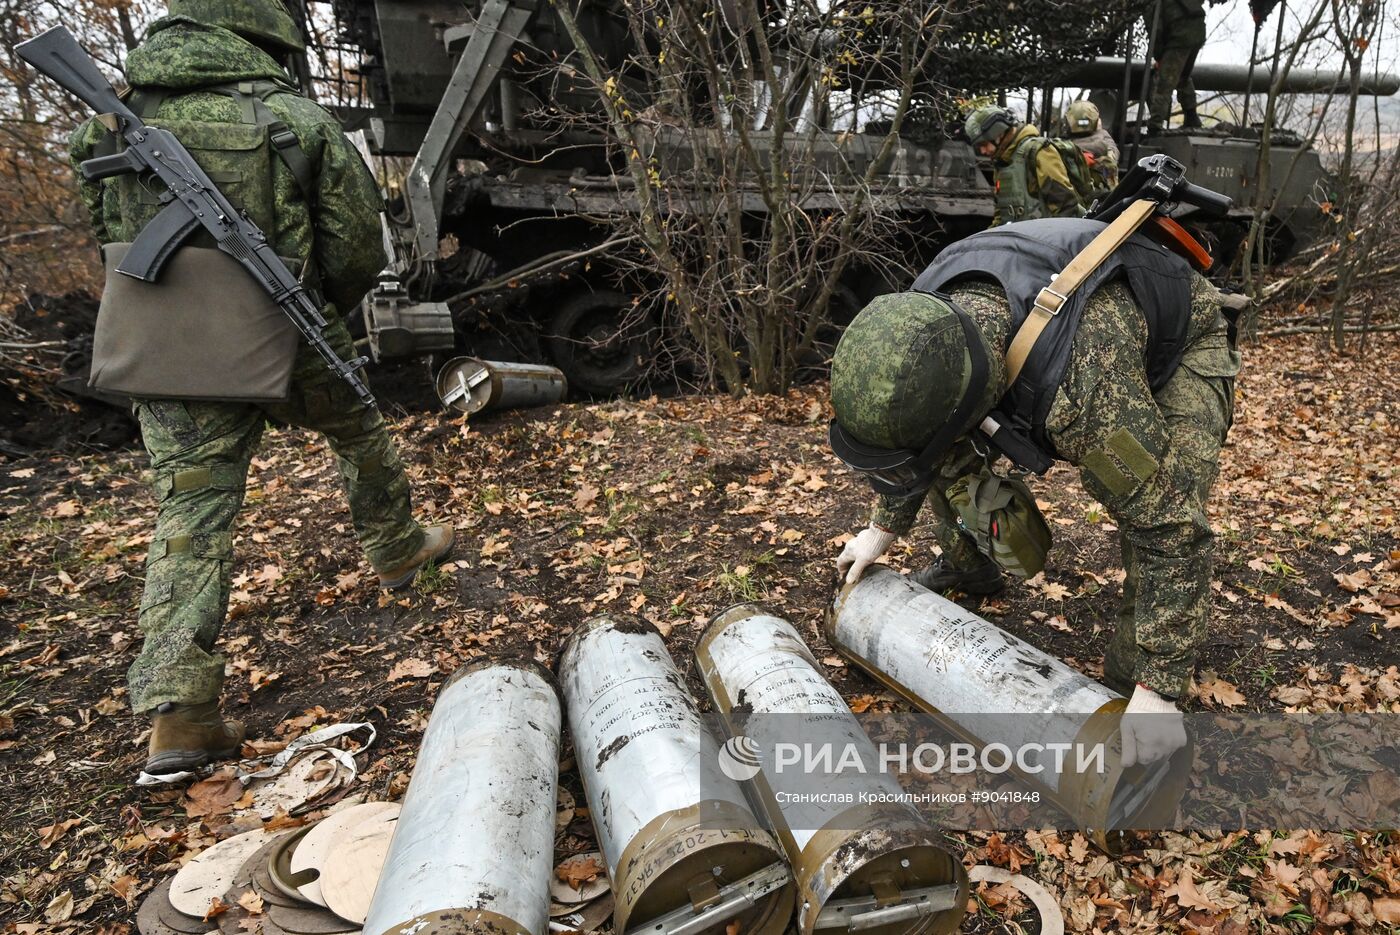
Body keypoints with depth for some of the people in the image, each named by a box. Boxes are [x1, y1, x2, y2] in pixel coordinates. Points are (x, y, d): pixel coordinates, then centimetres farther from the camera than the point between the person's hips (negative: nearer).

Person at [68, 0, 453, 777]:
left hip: (170, 353, 3)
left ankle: (175, 712, 1)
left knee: (190, 521, 5)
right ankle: (396, 549, 46)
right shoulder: (295, 118, -4)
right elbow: (360, 249, -2)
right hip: (288, 342, -2)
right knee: (359, 432, 26)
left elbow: (111, 243, 13)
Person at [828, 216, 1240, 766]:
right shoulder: (925, 323, -27)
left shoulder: (1087, 383, -49)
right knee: (955, 459, -3)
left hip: (1178, 344, -5)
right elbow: (919, 431, -5)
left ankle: (1131, 682, -9)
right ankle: (967, 567, 23)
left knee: (1166, 506, -30)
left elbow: (1170, 529, -40)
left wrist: (1157, 691, -37)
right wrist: (886, 524, 4)